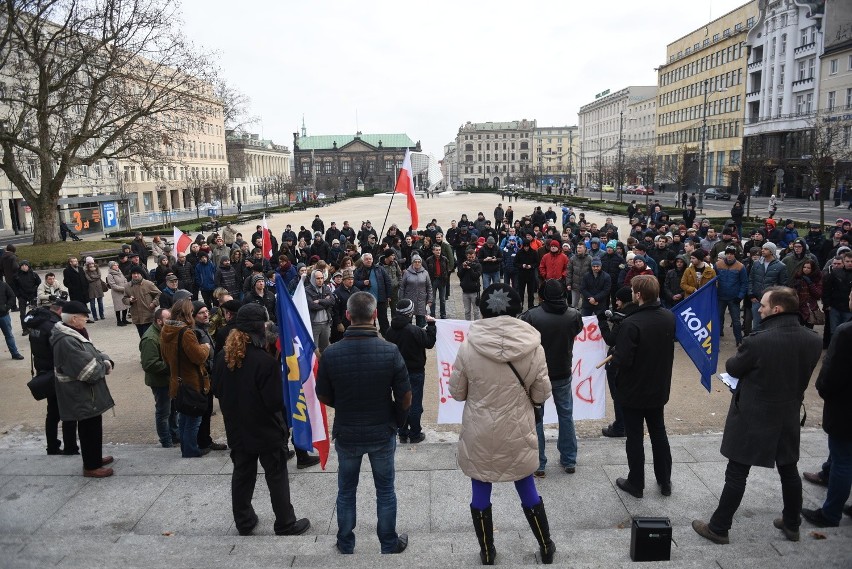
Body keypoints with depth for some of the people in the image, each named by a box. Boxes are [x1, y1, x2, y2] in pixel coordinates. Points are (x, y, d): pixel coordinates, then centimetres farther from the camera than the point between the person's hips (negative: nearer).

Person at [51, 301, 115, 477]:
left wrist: (105, 360, -6)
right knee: (90, 428, 2)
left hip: (87, 393, 10)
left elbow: (93, 352, 14)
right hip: (83, 395, -10)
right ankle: (91, 467, 16)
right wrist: (105, 367, -10)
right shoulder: (66, 341, -27)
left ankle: (94, 458, 37)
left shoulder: (73, 334, 6)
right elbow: (89, 370, -29)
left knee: (93, 426, 22)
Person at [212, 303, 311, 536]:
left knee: (242, 475, 19)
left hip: (237, 430, 6)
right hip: (267, 432, -5)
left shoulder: (222, 358, -7)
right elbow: (275, 402, -23)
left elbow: (217, 390, 7)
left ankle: (244, 522, 33)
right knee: (277, 478, 9)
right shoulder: (265, 361, -26)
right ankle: (286, 525, 21)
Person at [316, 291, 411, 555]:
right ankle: (389, 545, 34)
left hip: (346, 434, 1)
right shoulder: (390, 351, -20)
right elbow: (405, 399, -13)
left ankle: (345, 545, 37)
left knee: (346, 491, 21)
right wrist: (395, 419, 7)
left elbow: (324, 397, -5)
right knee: (385, 491, 19)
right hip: (382, 433, 0)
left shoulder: (331, 353, -18)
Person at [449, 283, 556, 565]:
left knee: (480, 495, 16)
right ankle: (546, 548, 37)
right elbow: (541, 394, -4)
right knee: (528, 492, 20)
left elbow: (457, 392, -5)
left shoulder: (468, 346, -15)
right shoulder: (533, 345, -12)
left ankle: (487, 553, 33)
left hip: (479, 435, -1)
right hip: (517, 433, 1)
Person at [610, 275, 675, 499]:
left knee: (634, 437, 9)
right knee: (659, 433, 21)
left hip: (633, 390, -6)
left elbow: (622, 360, -28)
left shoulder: (631, 324, -29)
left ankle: (636, 483, 23)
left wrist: (611, 367, -7)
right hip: (659, 388, 6)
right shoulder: (669, 317, -5)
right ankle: (665, 482, 33)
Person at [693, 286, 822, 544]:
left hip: (752, 418, -6)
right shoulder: (813, 340, -7)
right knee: (789, 470, 22)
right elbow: (801, 373, 8)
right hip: (789, 417, 6)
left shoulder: (757, 341, -28)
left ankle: (718, 528, 16)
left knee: (736, 474, 5)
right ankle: (792, 525, 40)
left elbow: (733, 368, -11)